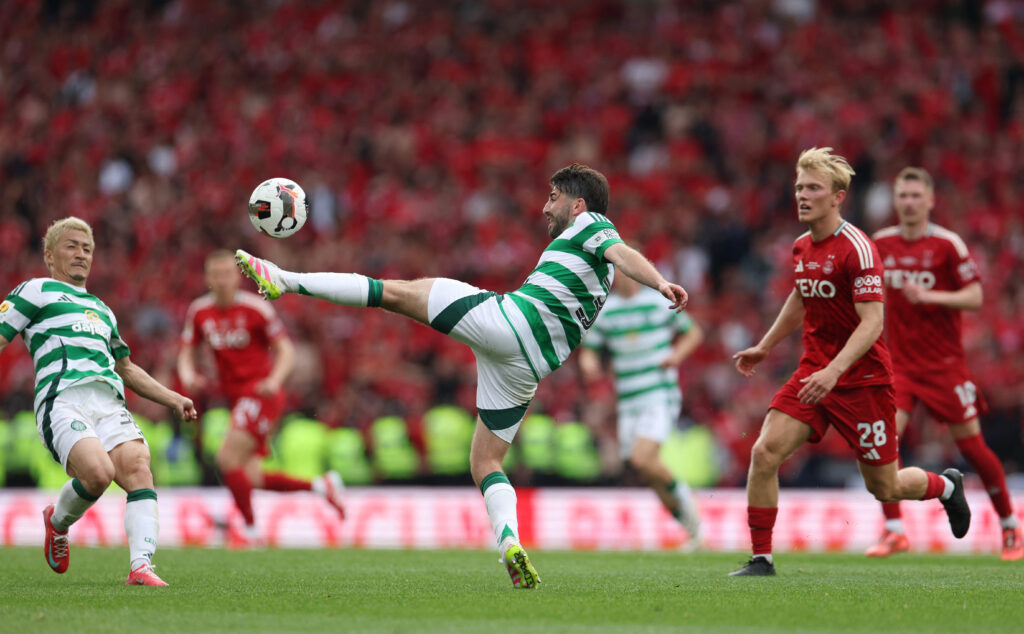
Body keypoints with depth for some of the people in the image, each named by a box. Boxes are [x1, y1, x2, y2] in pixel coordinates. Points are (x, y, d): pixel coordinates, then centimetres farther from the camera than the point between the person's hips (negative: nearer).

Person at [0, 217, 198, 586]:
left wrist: (173, 400, 32)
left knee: (137, 466, -23)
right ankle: (57, 523, 3)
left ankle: (141, 566, -32)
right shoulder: (36, 291, 17)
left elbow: (126, 368, 44)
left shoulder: (101, 309, 36)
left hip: (109, 400, 6)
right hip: (62, 399, -6)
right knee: (97, 472, -30)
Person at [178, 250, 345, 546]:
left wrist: (274, 380, -23)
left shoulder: (255, 308, -10)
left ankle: (251, 531, -8)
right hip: (236, 397, 7)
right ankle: (321, 485, 17)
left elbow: (285, 349, -6)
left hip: (261, 395, -7)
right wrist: (188, 375, -10)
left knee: (228, 458, -21)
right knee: (250, 479, 1)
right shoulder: (199, 311, 5)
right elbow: (186, 352, 13)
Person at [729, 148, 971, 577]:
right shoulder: (802, 247, 6)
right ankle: (761, 559, -6)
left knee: (884, 488, 5)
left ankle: (946, 486, 38)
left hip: (862, 379, -6)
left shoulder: (856, 248, -18)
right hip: (813, 373, 6)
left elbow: (872, 322, -23)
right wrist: (764, 347, 32)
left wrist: (833, 371, -34)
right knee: (764, 452, -14)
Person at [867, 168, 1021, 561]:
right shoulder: (882, 244, 5)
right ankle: (894, 531, -11)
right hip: (900, 362, 3)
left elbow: (974, 297, -11)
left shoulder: (947, 244, -8)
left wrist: (928, 296, -23)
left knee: (971, 444, 2)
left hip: (944, 363, -3)